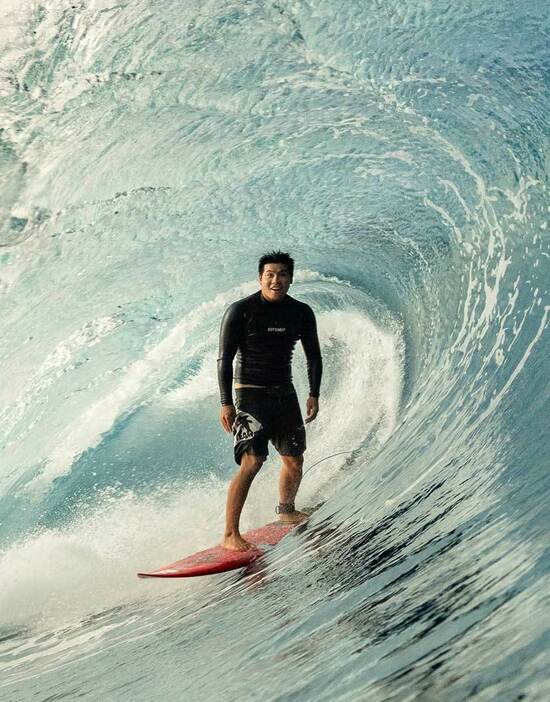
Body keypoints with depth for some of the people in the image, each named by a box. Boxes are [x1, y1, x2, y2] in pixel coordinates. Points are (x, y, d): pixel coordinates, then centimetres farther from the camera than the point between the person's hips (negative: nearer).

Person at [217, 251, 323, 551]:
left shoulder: (302, 313, 3)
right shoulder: (240, 311, -10)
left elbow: (313, 356, 14)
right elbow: (225, 360, -9)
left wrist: (314, 394, 5)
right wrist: (226, 403, -13)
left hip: (285, 393, 5)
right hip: (251, 394, -5)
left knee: (294, 459, 11)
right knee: (251, 462, -18)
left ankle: (286, 510, 39)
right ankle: (230, 534, -15)